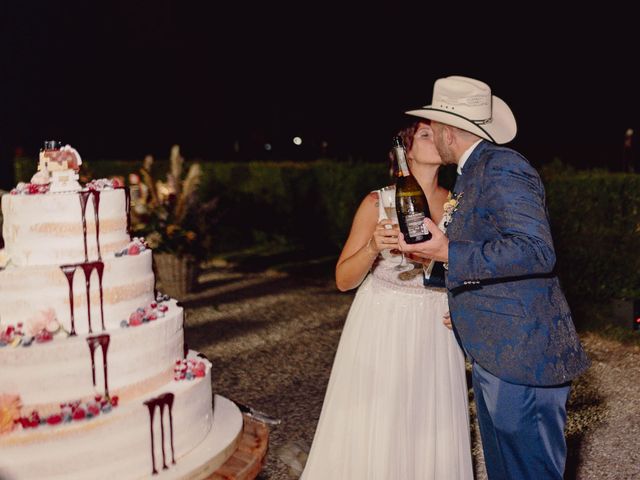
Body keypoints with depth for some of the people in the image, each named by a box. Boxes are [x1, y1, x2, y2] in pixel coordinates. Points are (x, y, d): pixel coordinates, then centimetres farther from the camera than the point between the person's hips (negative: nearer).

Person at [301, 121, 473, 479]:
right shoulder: (377, 203, -6)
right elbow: (343, 280, -8)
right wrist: (373, 247, -24)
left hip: (436, 332, 2)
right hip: (381, 329, -2)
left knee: (432, 435, 9)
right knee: (371, 436, 4)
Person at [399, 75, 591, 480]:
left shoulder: (503, 168, -16)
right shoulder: (474, 174, 14)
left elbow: (537, 251, -26)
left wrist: (448, 253, -29)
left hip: (524, 359, -10)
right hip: (493, 357, 10)